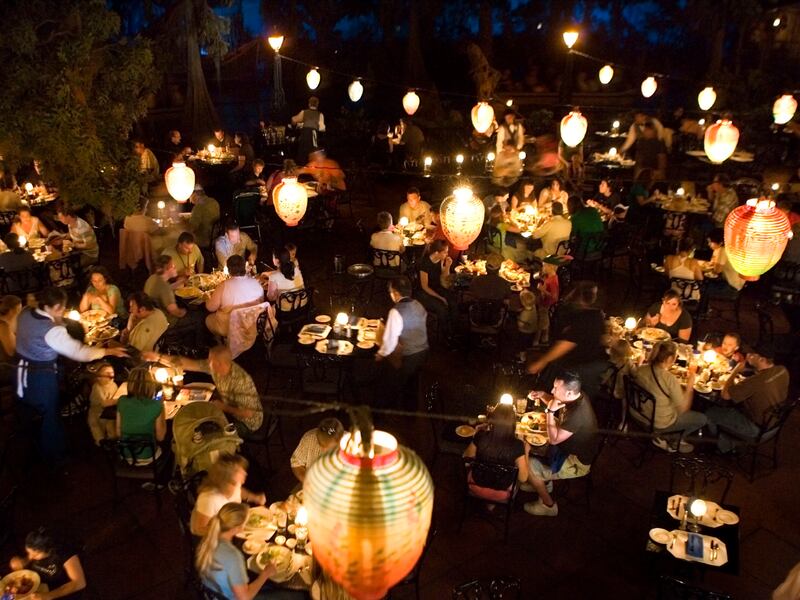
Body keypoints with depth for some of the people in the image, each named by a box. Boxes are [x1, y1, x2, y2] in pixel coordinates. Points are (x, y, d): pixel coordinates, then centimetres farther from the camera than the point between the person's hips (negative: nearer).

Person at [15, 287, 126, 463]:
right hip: (43, 377, -8)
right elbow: (79, 352, -30)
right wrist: (109, 351, -22)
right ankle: (54, 456, 36)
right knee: (49, 416, 15)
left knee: (29, 413, 28)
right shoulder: (52, 331, -31)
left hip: (23, 371, 8)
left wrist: (57, 319, -1)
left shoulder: (24, 315, -7)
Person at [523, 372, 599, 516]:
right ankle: (545, 482, 32)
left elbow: (553, 439, -27)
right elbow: (556, 402, 13)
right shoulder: (577, 397, -10)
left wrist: (550, 412, -25)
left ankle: (548, 506, 11)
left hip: (577, 462, -9)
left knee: (529, 466, -9)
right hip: (573, 448, 9)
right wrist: (543, 396, -6)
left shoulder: (577, 414, -37)